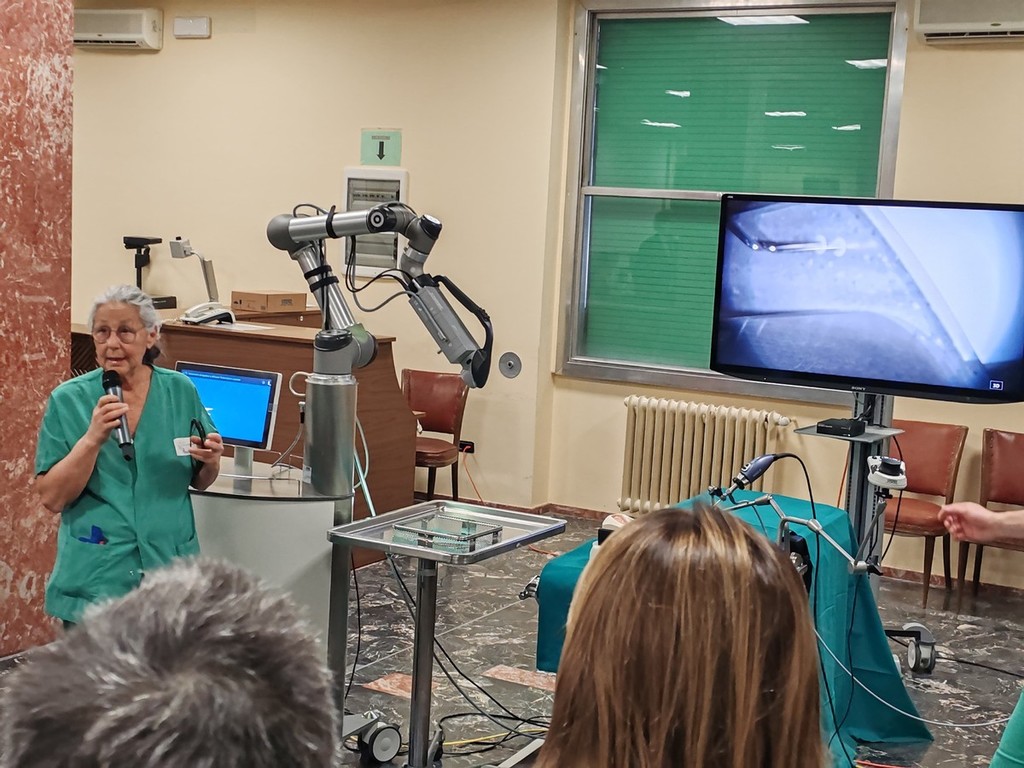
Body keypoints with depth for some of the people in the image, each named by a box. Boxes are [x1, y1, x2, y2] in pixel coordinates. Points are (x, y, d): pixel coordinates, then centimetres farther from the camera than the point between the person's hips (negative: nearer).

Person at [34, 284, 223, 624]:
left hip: (170, 569, 2)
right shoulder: (68, 400, -4)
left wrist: (211, 462, -11)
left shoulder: (181, 391, 0)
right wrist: (93, 438, -20)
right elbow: (52, 498, -8)